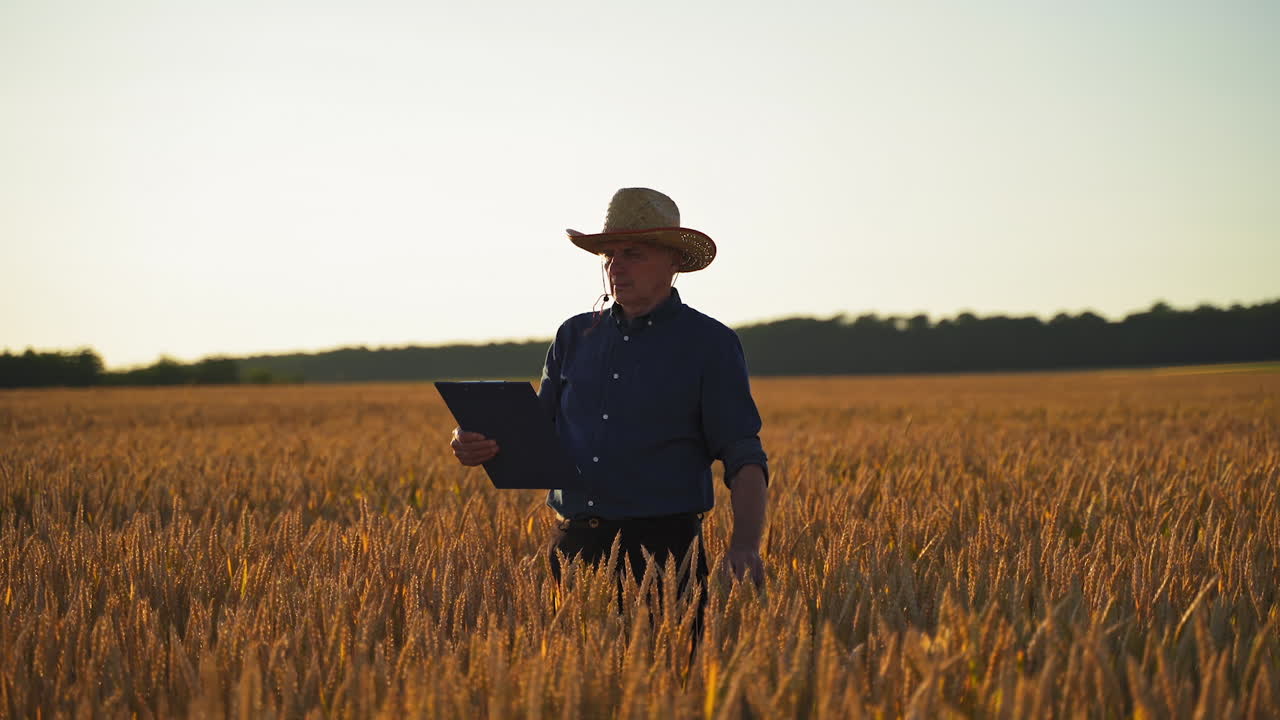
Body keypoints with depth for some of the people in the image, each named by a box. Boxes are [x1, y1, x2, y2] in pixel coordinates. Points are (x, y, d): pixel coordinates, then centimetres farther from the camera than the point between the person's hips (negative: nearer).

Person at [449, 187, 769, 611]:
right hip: (574, 545, 4)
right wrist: (480, 445, -3)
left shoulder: (710, 345, 0)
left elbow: (744, 459, -4)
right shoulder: (575, 336, 13)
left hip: (661, 549, -4)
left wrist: (745, 545, -20)